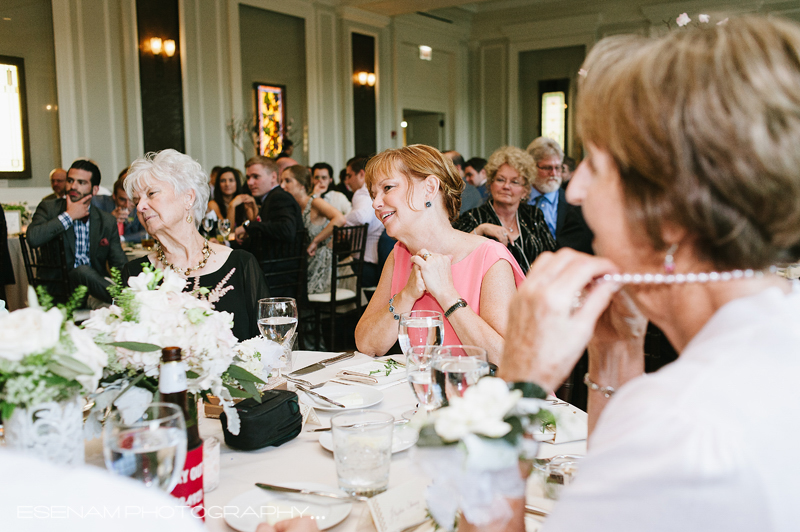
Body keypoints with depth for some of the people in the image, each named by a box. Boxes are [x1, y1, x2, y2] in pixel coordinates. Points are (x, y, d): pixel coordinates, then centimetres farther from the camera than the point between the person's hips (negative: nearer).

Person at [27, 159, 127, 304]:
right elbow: (33, 239, -14)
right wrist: (68, 216, -8)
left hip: (94, 285, 1)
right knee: (83, 271, -35)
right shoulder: (49, 208, 7)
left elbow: (120, 264, 5)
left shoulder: (108, 222, 12)